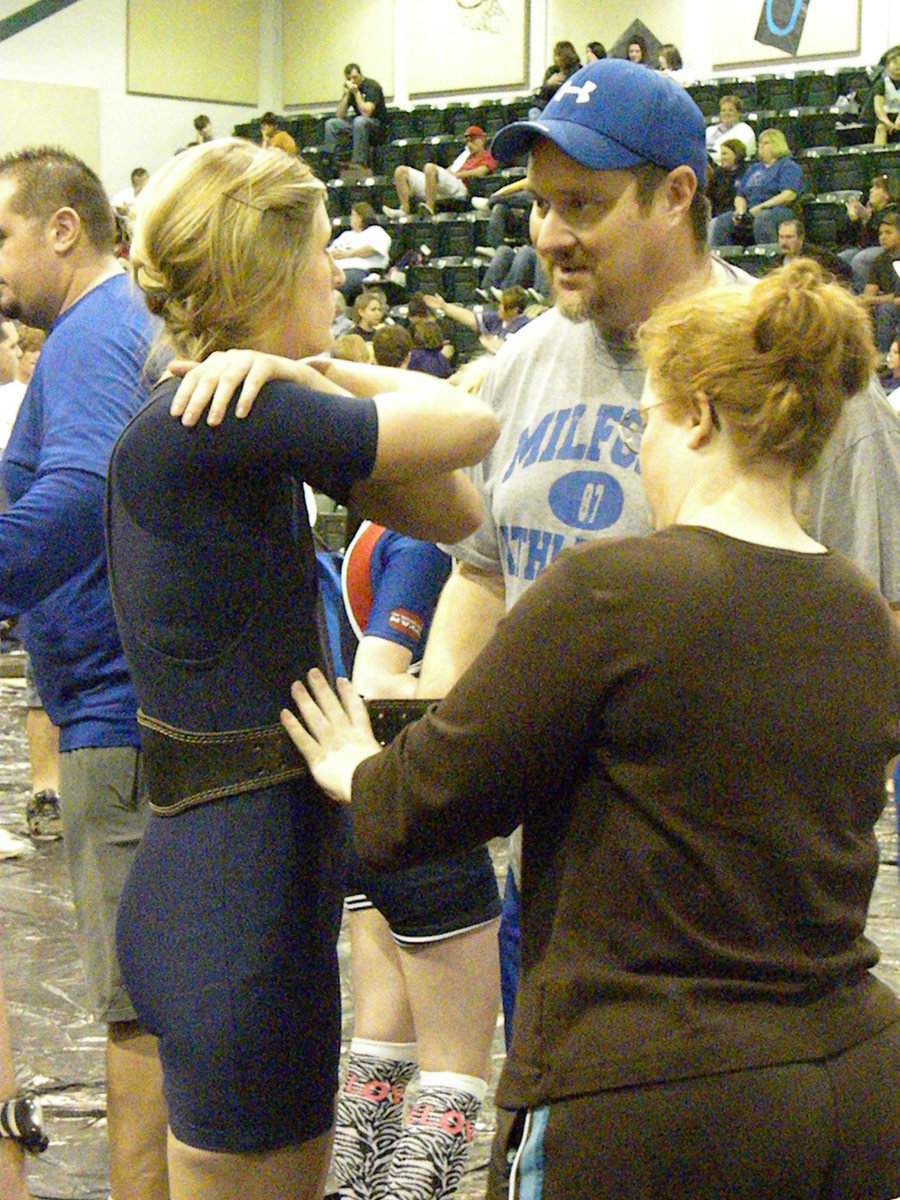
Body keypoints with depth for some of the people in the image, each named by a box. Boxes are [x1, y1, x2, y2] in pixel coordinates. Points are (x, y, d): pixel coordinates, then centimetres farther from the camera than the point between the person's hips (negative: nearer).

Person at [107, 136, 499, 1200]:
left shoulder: (251, 431, 10)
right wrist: (339, 381, 3)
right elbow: (468, 427, -15)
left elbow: (452, 512, 5)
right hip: (238, 896, -10)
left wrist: (313, 376, -6)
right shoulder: (197, 428, -19)